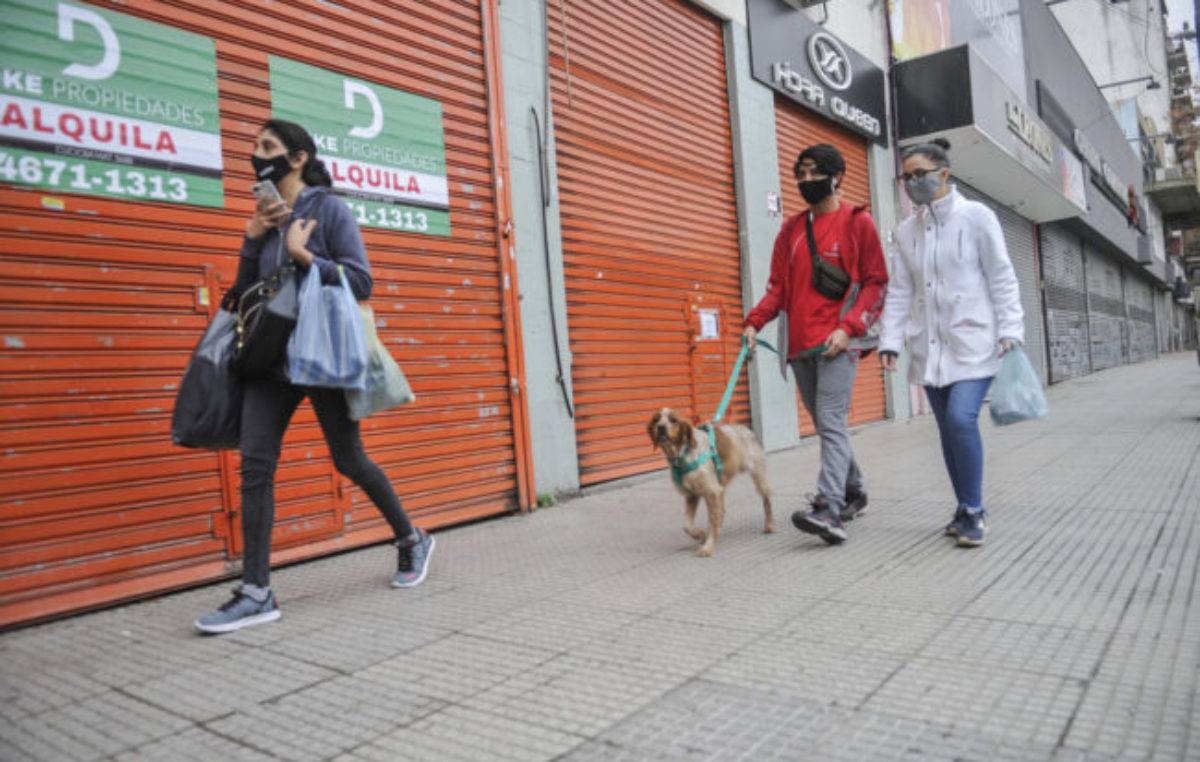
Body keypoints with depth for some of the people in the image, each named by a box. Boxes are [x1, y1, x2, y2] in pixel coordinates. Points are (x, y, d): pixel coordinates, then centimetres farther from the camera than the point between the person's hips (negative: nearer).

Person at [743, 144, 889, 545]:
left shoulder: (857, 222, 2)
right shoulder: (792, 228, 16)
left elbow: (876, 283, -1)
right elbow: (778, 286, 14)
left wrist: (847, 327, -15)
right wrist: (755, 321, -3)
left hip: (836, 342, -6)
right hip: (799, 344, 6)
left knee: (831, 421, -16)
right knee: (825, 423, 13)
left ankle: (829, 511, -23)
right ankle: (854, 491, 30)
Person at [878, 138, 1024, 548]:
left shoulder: (976, 217, -1)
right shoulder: (906, 230, 11)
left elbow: (1002, 278, -2)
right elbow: (900, 290, 9)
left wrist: (1010, 330, -9)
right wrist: (890, 340, 0)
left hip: (973, 342, -4)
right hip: (929, 346, 4)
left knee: (962, 419, -17)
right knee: (947, 427, 7)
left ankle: (973, 511, -2)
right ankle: (966, 508, 21)